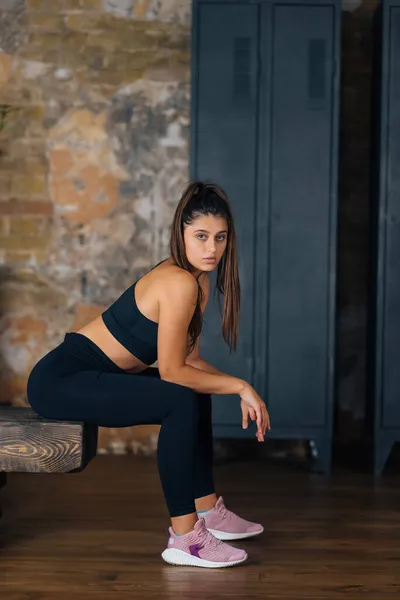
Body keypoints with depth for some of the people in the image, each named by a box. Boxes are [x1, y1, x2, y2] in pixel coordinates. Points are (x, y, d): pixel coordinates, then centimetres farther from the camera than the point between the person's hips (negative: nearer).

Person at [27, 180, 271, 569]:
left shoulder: (198, 281, 7)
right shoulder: (179, 282, -21)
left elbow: (190, 361, 10)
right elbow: (172, 371, -20)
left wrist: (240, 390, -2)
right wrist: (239, 386, -11)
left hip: (88, 373, 10)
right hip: (60, 380, -10)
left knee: (196, 394, 18)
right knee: (181, 402, -24)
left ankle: (207, 509, 27)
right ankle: (184, 539, -17)